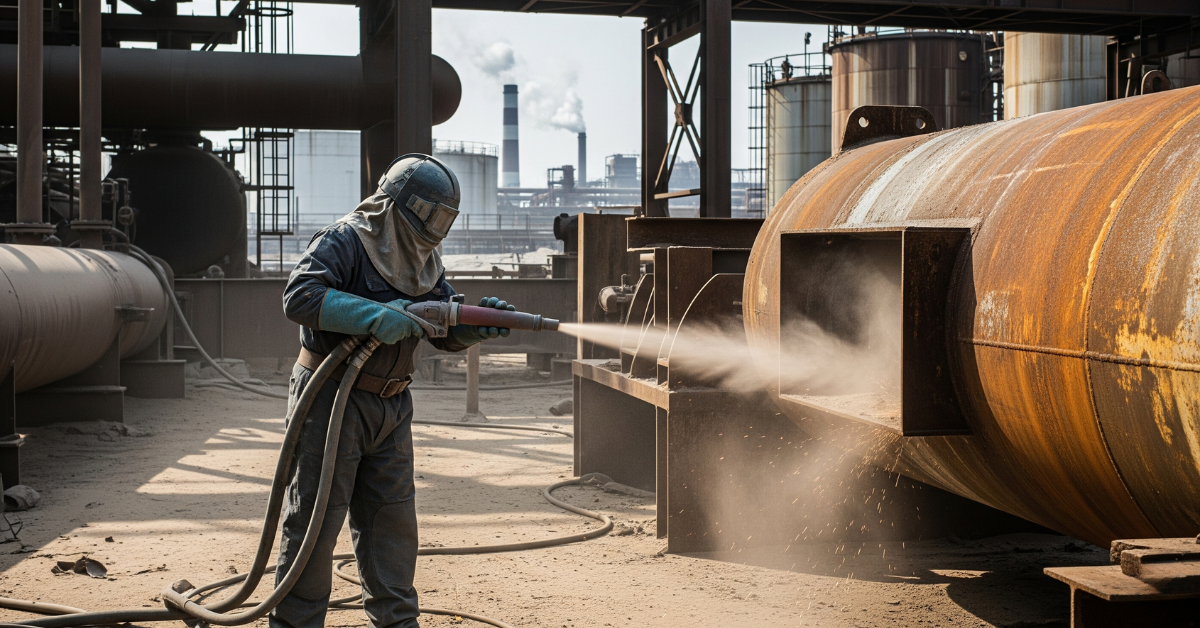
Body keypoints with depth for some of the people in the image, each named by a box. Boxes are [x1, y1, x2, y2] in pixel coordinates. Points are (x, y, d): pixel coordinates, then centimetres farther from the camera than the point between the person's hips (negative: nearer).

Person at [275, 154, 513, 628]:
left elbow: (446, 333, 12)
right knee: (316, 517, -2)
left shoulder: (425, 259, 11)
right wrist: (378, 316, -31)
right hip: (333, 399, -7)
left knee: (392, 517, 12)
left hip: (391, 407, 7)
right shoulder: (345, 241, -13)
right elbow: (299, 297, -26)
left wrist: (480, 324, -10)